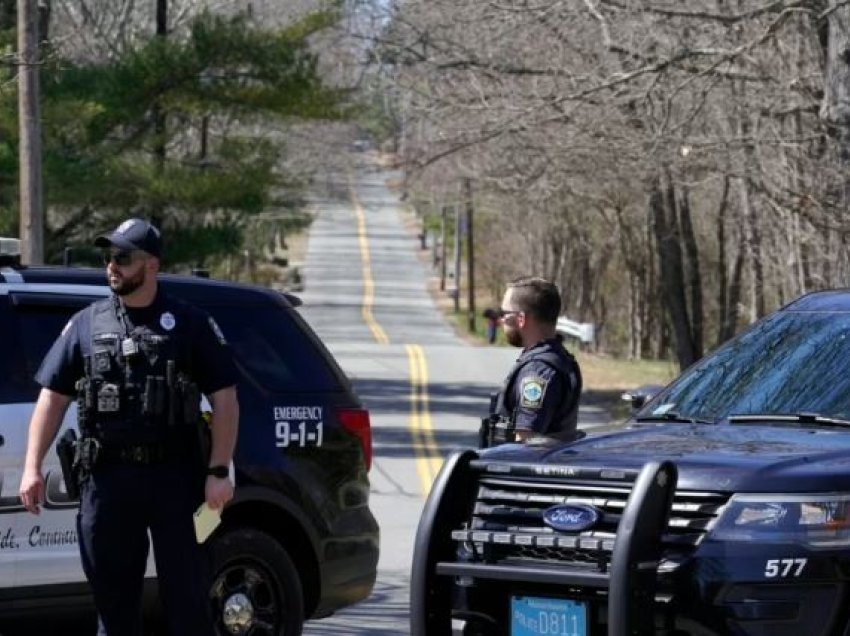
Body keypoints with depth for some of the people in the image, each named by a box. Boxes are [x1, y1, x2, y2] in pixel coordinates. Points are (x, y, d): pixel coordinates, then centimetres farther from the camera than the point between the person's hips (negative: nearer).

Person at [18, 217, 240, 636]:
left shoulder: (190, 325, 3)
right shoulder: (87, 325, 10)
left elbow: (225, 401, 1)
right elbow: (52, 398, 10)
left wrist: (218, 472, -8)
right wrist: (32, 466, 0)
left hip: (175, 477, -2)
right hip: (106, 479, 3)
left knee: (188, 599, 0)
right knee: (113, 600, 8)